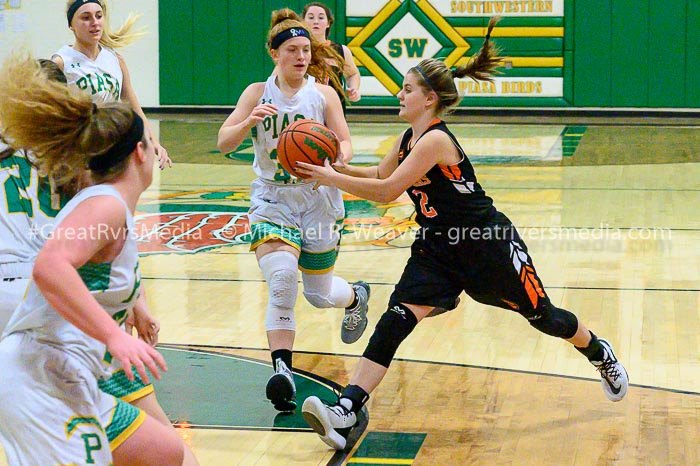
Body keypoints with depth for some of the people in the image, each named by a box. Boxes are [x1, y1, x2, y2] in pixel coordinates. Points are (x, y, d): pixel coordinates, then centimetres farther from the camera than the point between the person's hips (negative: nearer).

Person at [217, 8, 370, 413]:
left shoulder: (323, 94, -3)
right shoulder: (258, 94, -2)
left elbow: (345, 143, -5)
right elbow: (224, 143, -8)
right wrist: (249, 122, -29)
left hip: (319, 200, 0)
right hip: (272, 200, 0)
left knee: (320, 294, 9)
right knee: (282, 279, -25)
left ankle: (356, 296, 47)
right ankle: (282, 370, -24)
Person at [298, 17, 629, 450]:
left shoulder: (436, 140, -26)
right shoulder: (408, 140, 2)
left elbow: (386, 192, -32)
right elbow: (379, 175, 18)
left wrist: (330, 178, -27)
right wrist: (338, 168, 1)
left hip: (489, 247, -7)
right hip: (437, 252, 7)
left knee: (543, 317, 13)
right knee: (396, 319, -14)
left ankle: (601, 354, 45)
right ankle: (344, 412, -27)